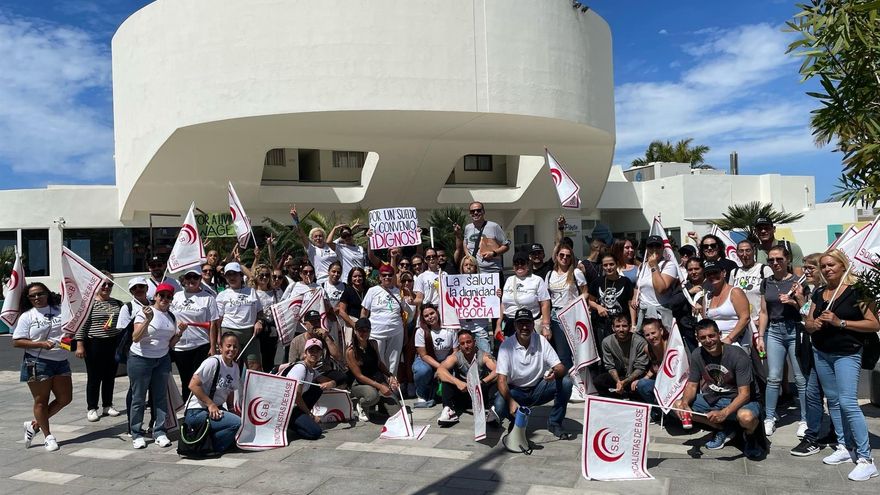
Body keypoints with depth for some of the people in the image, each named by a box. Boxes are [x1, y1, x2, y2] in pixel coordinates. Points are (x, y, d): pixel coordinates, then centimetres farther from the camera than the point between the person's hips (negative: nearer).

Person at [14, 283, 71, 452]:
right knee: (41, 401, 6)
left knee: (65, 398, 7)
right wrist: (41, 344, -19)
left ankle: (34, 424, 25)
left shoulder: (59, 311, 6)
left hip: (61, 362, 4)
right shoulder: (27, 316, -3)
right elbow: (17, 342, -7)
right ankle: (47, 436, 20)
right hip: (37, 364, -4)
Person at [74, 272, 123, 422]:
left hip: (114, 345, 5)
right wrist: (80, 345, -13)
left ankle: (108, 406, 22)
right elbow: (82, 325, -9)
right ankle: (91, 409, 12)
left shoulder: (117, 303, 10)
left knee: (110, 376, 11)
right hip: (95, 345, -5)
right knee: (94, 377, 3)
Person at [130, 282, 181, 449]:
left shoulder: (171, 316, 9)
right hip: (140, 359, -5)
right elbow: (135, 338, -18)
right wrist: (147, 320, -29)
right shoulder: (145, 312, -8)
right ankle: (136, 435, 11)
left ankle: (159, 432, 12)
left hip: (162, 360, 5)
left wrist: (178, 335, -4)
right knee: (138, 398, 2)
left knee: (161, 397, 5)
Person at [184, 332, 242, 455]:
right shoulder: (213, 362, -16)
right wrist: (211, 404, -21)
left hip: (216, 409, 9)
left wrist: (232, 410, 3)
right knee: (237, 423, -25)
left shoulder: (235, 367, 8)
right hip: (196, 412, -9)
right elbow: (192, 385, -20)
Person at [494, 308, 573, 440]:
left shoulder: (541, 341, -7)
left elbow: (561, 368, -9)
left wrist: (555, 372, -35)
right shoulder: (506, 345, -14)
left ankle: (555, 423, -5)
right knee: (500, 406, -33)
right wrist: (511, 401, -37)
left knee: (565, 382, -22)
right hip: (515, 391, -2)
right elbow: (502, 380, -19)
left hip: (538, 389, 2)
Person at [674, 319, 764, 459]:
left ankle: (751, 435, 1)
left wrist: (724, 413, -40)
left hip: (738, 401, -5)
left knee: (746, 417, -40)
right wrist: (685, 402, -23)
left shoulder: (738, 356, -22)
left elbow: (744, 394, -24)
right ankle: (724, 429, 4)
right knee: (678, 405, -13)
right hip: (713, 399, 5)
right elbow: (692, 385, 1)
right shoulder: (697, 355, -6)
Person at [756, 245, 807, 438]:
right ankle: (770, 418, 13)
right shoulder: (766, 283, 10)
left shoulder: (797, 281, -1)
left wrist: (794, 302, -18)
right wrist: (760, 336, 9)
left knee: (801, 378, 0)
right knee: (773, 377, 4)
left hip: (795, 330, -3)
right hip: (774, 331, 3)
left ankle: (804, 420, 11)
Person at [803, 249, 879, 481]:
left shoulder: (857, 291, -9)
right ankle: (845, 448, 21)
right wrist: (815, 323, -8)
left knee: (848, 403, -14)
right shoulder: (819, 293, 9)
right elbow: (808, 324, 15)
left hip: (847, 354, -7)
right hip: (821, 354, 7)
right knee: (833, 401, 11)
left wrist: (840, 322, -20)